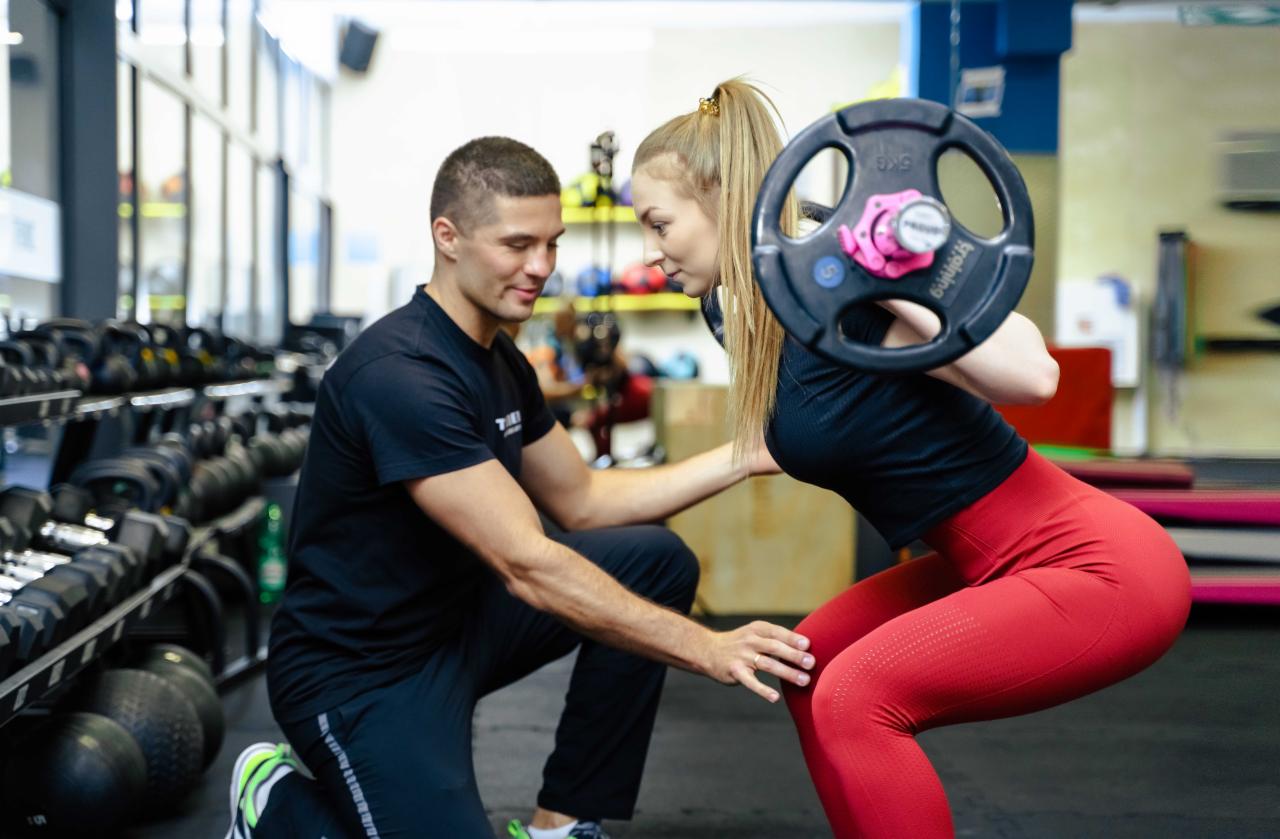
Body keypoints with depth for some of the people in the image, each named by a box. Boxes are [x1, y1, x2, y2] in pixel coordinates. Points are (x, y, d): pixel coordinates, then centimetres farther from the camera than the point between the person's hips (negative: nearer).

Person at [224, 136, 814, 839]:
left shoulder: (498, 359, 4)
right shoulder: (399, 376, -26)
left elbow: (581, 501, 12)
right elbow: (526, 564, -30)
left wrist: (747, 454, 2)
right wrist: (706, 650, -30)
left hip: (456, 616, 9)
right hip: (357, 671, -9)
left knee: (656, 560, 0)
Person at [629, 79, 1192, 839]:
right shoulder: (748, 309, 4)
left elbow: (1031, 375, -31)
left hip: (1102, 568, -9)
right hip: (997, 563, 9)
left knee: (857, 694, -18)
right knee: (814, 663, 12)